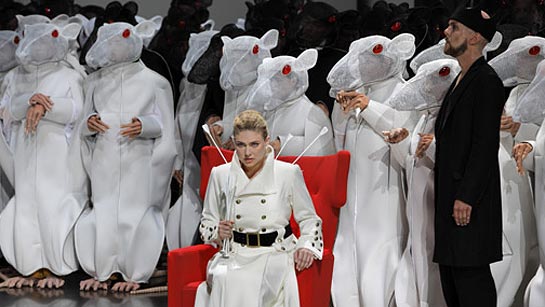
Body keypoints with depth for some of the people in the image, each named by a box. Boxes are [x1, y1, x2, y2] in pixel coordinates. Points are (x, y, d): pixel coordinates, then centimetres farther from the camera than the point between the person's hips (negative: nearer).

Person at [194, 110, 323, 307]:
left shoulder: (289, 173, 3)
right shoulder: (220, 175, 8)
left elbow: (308, 219, 12)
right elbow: (208, 220, 20)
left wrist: (307, 246, -7)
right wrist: (217, 232, -3)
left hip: (276, 254, -2)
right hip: (235, 254, 2)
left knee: (250, 282, -35)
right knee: (223, 280, -34)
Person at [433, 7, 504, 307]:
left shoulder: (486, 82, -12)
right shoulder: (461, 81, 19)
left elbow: (485, 144, -19)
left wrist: (466, 198, -22)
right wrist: (448, 197, 17)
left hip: (470, 202, -10)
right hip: (450, 198, 10)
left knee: (470, 274, -10)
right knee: (451, 271, 13)